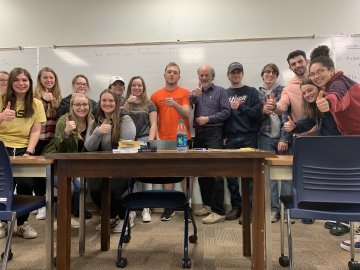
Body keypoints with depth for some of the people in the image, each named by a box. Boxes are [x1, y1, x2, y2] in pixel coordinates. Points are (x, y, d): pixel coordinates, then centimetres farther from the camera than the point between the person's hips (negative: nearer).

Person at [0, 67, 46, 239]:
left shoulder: (36, 104, 6)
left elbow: (36, 131, 1)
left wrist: (28, 152, -12)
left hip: (24, 149, 0)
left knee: (25, 183, -18)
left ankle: (22, 223, 7)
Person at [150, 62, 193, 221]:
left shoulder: (185, 93, 4)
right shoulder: (156, 96, 8)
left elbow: (187, 114, -8)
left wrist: (175, 105, -24)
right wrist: (156, 136, -3)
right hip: (164, 140, 1)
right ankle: (169, 207, 14)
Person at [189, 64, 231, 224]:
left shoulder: (220, 91, 7)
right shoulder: (195, 92, 18)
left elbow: (226, 112, -3)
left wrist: (208, 119, -10)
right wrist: (194, 96, -16)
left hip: (214, 134, -5)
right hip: (199, 134, 5)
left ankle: (218, 211, -6)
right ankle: (207, 205, 23)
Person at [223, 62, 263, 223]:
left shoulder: (252, 92, 10)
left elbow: (257, 113, 0)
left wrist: (240, 107, -8)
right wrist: (223, 135, -3)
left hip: (249, 138, -2)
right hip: (230, 139, 2)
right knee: (230, 174, 3)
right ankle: (236, 206, 14)